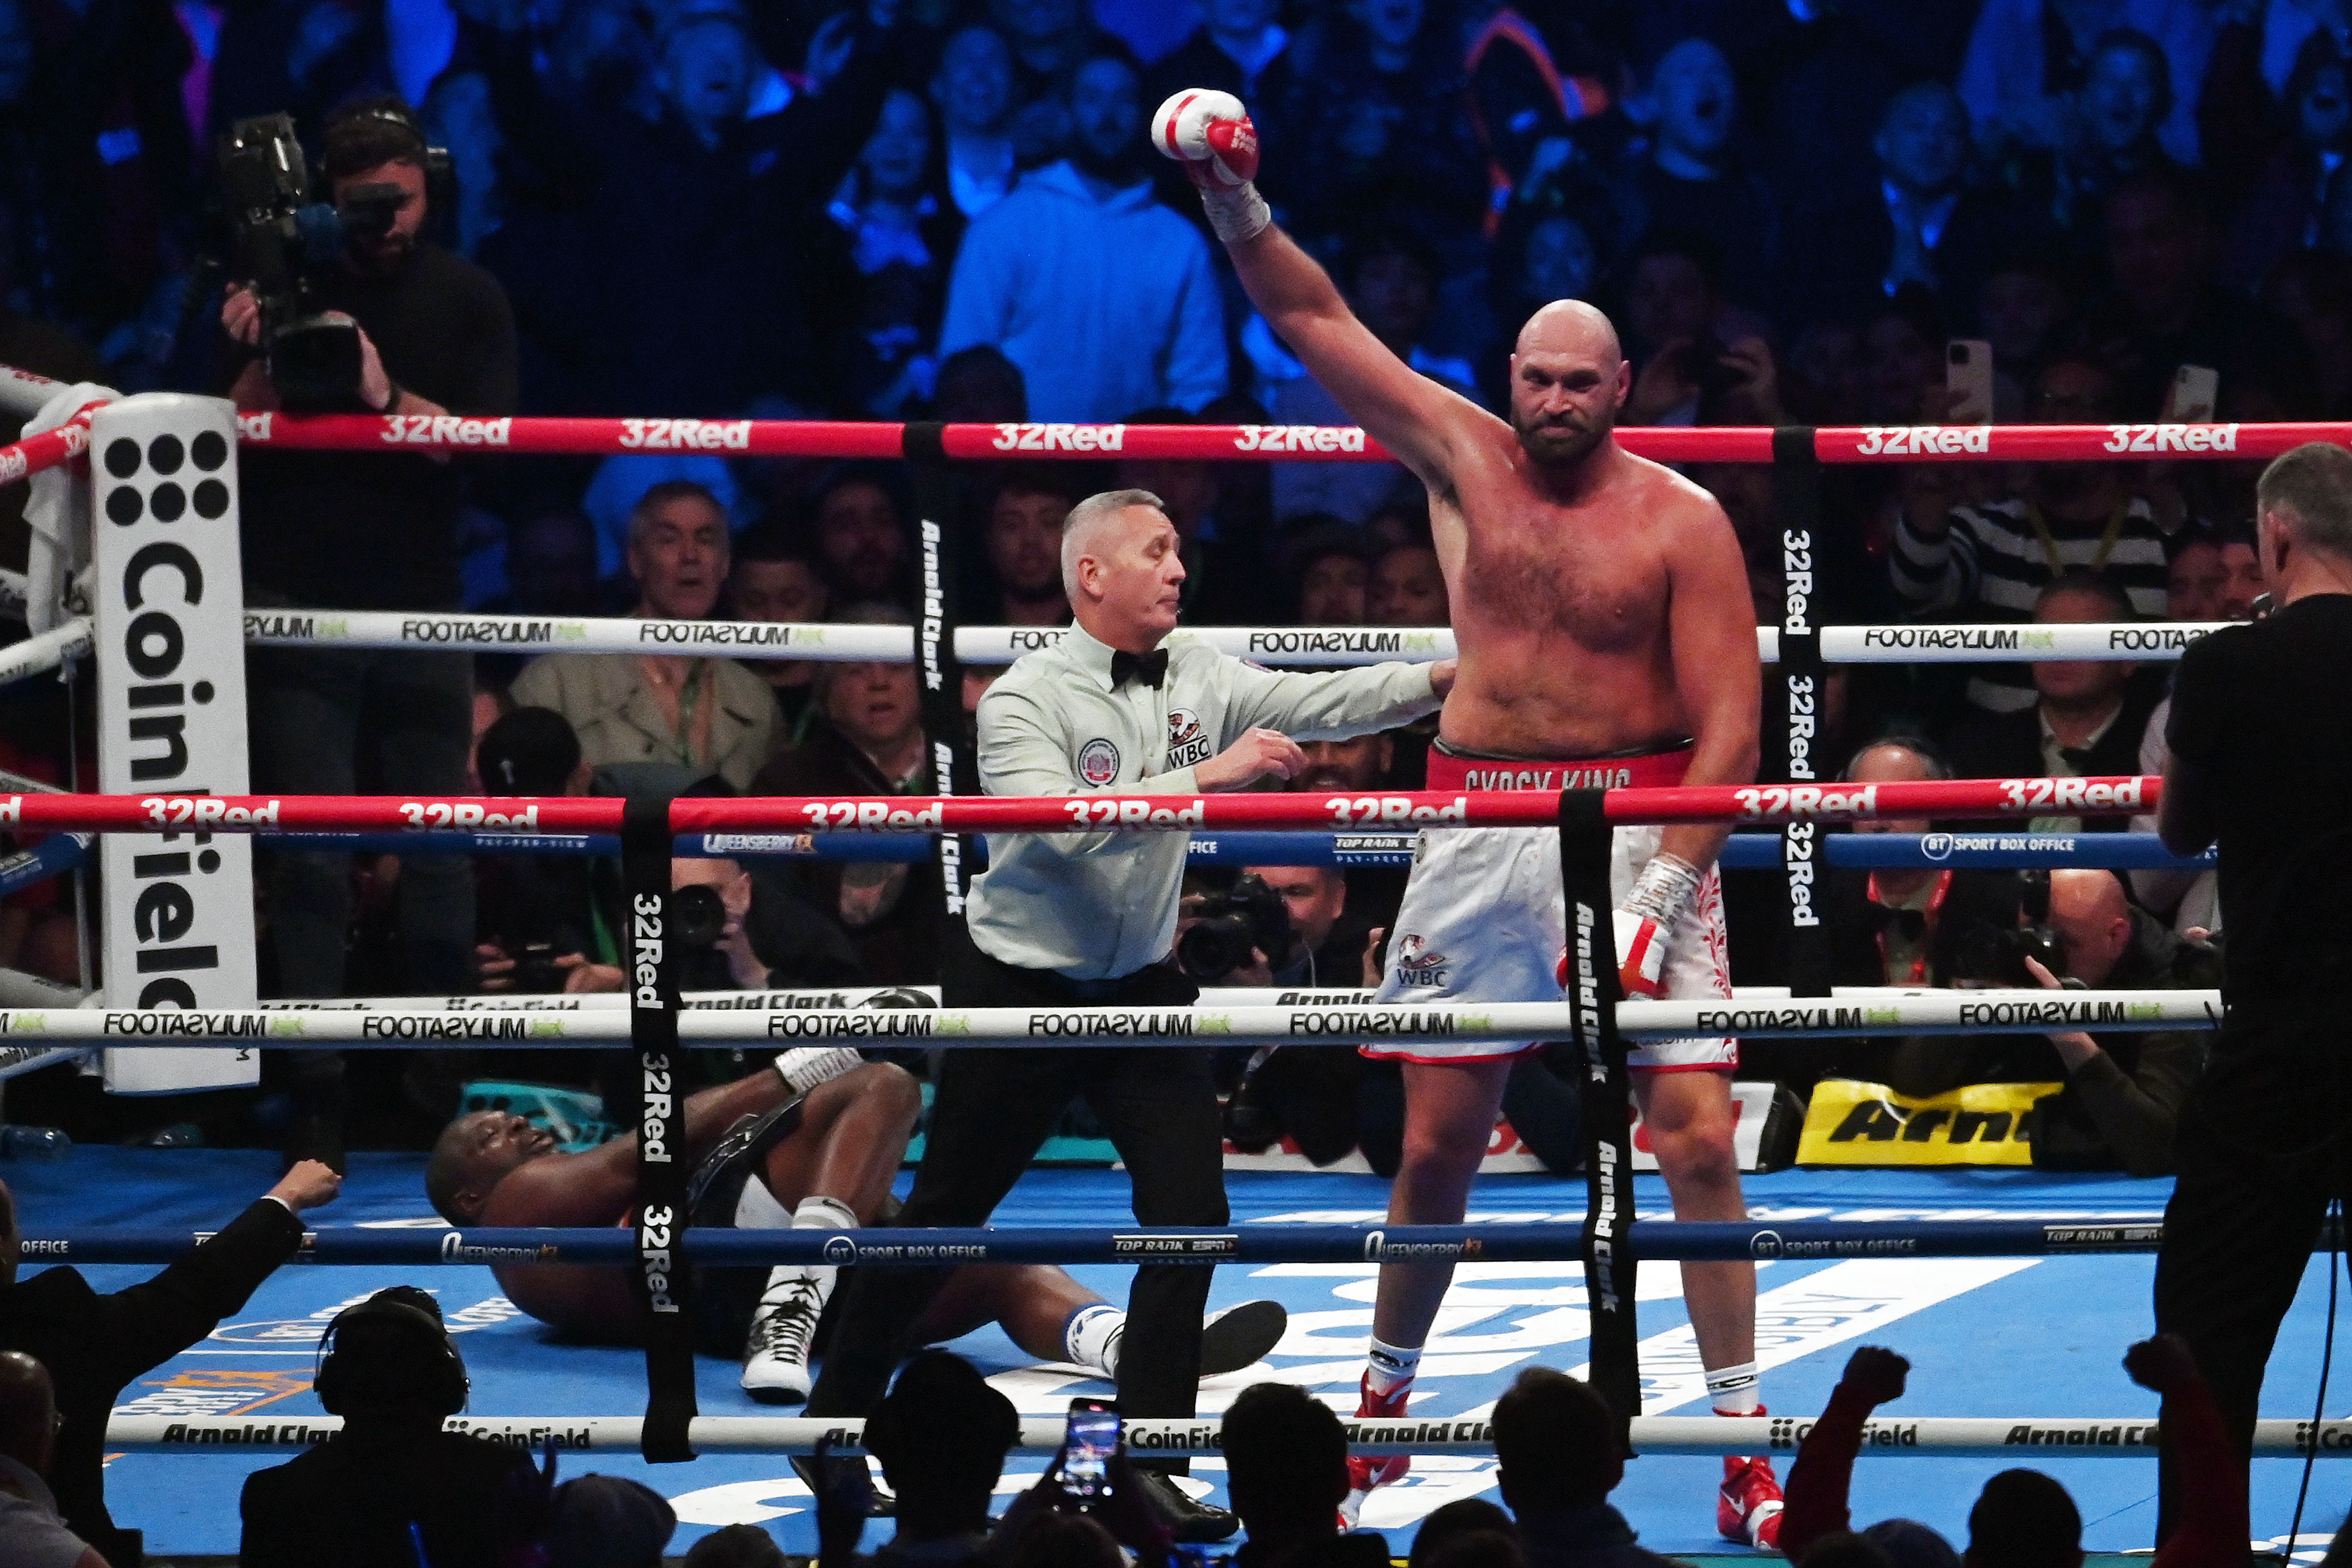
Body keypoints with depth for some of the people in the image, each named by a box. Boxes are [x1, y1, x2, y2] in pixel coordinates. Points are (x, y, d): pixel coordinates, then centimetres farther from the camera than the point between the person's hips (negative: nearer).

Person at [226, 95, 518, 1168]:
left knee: (439, 849, 1)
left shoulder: (467, 300, 3)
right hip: (298, 604, -1)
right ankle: (316, 1097, -12)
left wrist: (386, 394, -24)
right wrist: (262, 355, -19)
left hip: (419, 605, 1)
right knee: (314, 857, -9)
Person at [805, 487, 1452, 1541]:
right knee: (947, 1214, 5)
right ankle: (838, 1408, 22)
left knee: (1190, 1213, -4)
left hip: (1140, 989, 5)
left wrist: (1446, 677, -26)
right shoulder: (1025, 700, -16)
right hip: (1020, 991, -5)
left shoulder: (1200, 680, 0)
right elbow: (1059, 823, -31)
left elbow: (1319, 704, -11)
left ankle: (1149, 1461, 3)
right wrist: (1203, 778, -35)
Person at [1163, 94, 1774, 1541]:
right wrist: (1243, 209, -11)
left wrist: (1658, 892, -15)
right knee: (1438, 1139, 6)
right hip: (1478, 818, 3)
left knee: (1697, 1135, -9)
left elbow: (1730, 730, -6)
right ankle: (1389, 1393, 24)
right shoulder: (1465, 458, 6)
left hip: (1643, 820, -3)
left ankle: (1746, 1440, -4)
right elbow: (1315, 321, 5)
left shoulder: (1682, 522, -4)